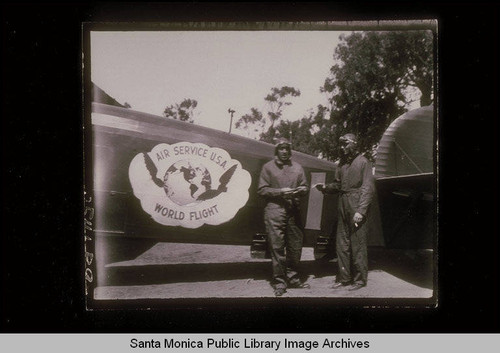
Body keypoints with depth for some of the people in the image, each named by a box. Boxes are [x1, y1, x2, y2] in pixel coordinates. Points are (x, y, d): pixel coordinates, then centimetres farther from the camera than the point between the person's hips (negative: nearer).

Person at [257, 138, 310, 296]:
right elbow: (262, 190, 0)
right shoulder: (268, 167, 6)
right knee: (277, 247, -5)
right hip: (274, 211, -4)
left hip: (293, 211, 4)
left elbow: (305, 186, 18)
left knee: (295, 246, 6)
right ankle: (279, 282, 2)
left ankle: (293, 278, 20)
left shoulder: (297, 167, 16)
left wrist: (300, 190, -6)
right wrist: (280, 191, -12)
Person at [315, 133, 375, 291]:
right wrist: (326, 187, 0)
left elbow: (368, 188, -10)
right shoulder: (343, 163, 16)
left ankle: (360, 279, 7)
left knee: (358, 243, -3)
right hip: (343, 205, 7)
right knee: (342, 243, 9)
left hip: (357, 206, -7)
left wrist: (361, 211, -18)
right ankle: (344, 277, 17)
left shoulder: (362, 162, -5)